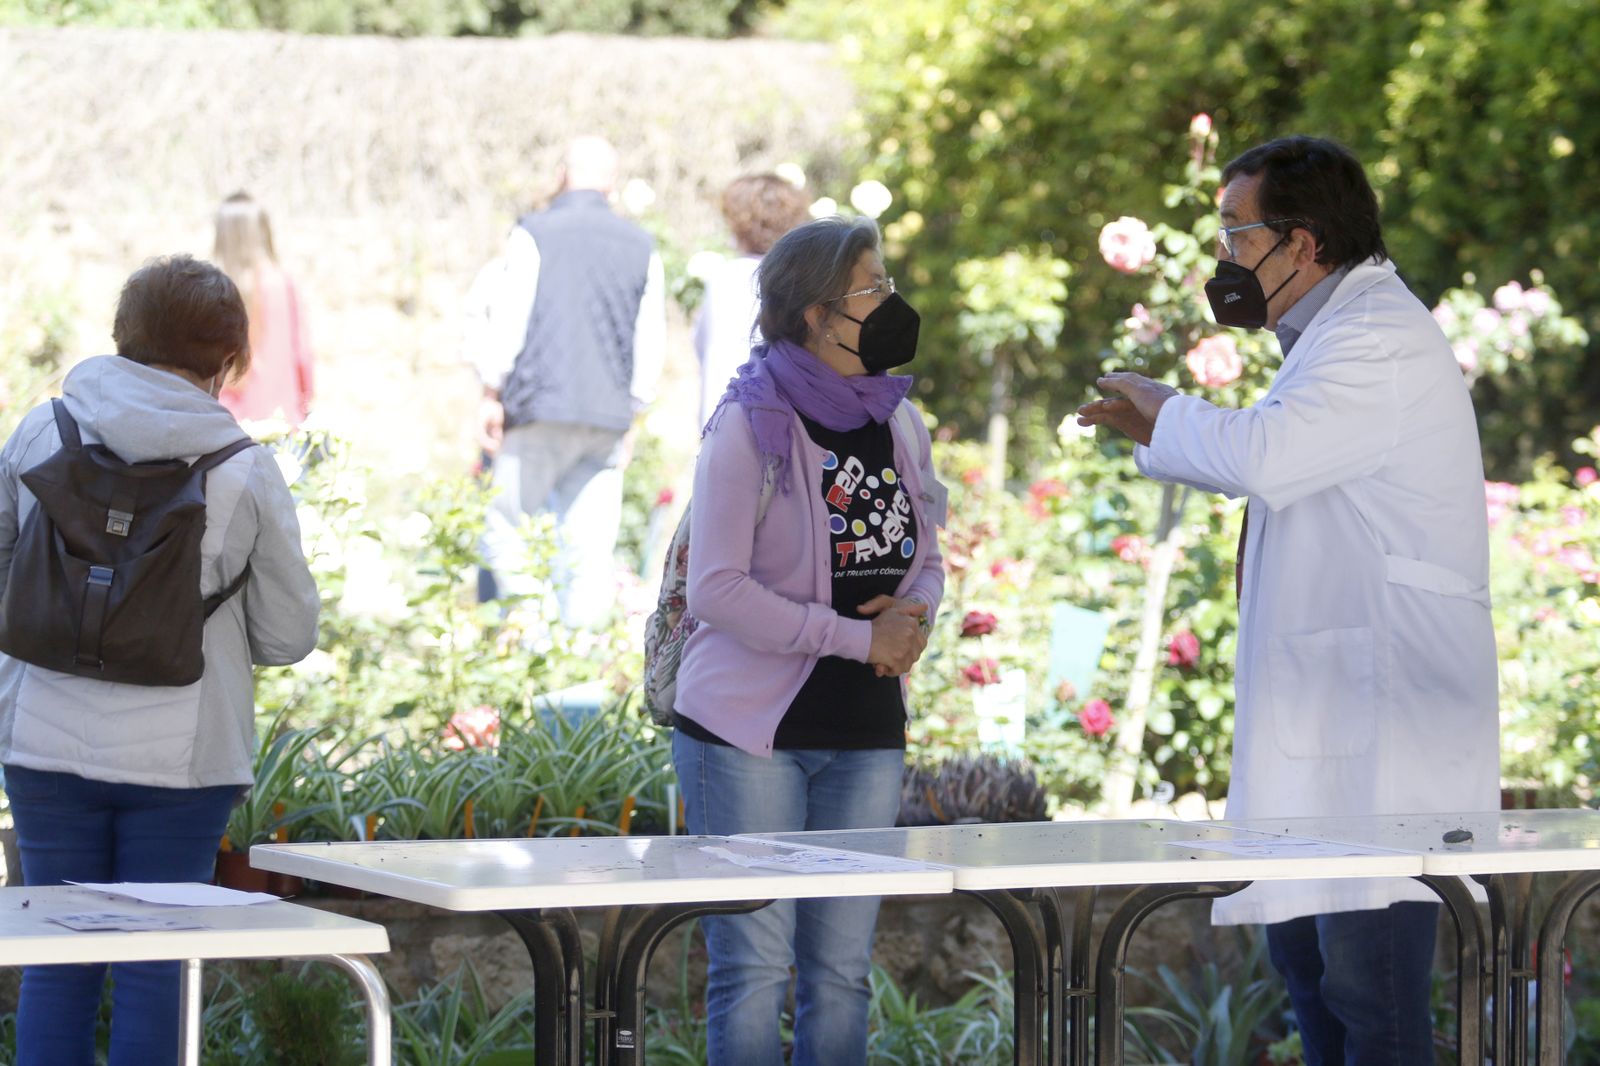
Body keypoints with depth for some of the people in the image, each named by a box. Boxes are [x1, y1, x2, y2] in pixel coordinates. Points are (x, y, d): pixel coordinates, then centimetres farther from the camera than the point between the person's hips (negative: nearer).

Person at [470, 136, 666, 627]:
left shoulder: (534, 234, -2)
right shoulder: (641, 247, 10)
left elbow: (506, 320, -5)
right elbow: (651, 341, 12)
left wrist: (492, 393, 2)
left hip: (541, 406, -3)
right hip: (609, 415, 4)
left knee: (507, 531, 3)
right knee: (592, 545, 3)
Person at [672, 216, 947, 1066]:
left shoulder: (898, 423, 9)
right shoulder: (749, 426, -10)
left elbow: (925, 560, 19)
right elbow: (716, 589, -16)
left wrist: (913, 615, -6)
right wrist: (860, 638, -17)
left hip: (865, 732, 6)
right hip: (750, 729, -6)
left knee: (841, 970, 8)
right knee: (753, 966, -5)